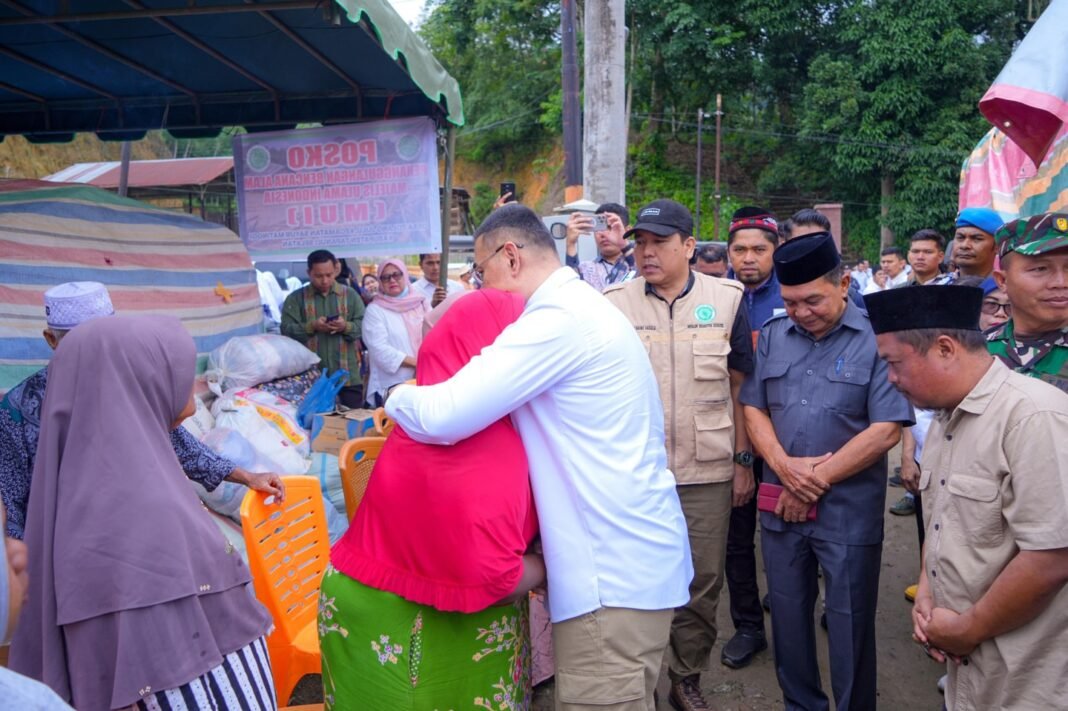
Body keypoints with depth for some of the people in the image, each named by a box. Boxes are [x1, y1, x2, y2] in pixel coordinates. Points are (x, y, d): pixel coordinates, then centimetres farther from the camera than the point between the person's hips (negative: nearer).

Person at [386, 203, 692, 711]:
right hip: (630, 554, 10)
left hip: (615, 569, -10)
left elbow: (443, 416, -24)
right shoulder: (581, 307, 14)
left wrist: (398, 398, -4)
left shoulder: (559, 320, -19)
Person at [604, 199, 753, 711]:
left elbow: (740, 386, 6)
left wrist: (744, 461, 4)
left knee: (702, 582, 11)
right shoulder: (613, 304, 0)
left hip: (708, 472, 1)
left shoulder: (727, 300, 1)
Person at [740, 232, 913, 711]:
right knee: (788, 614, 16)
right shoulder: (772, 335, 6)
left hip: (848, 511, -4)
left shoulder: (878, 337, -9)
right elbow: (754, 407, 6)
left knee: (849, 625, 9)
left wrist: (816, 480, -11)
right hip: (781, 506, 5)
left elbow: (885, 431, -13)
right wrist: (784, 466, -11)